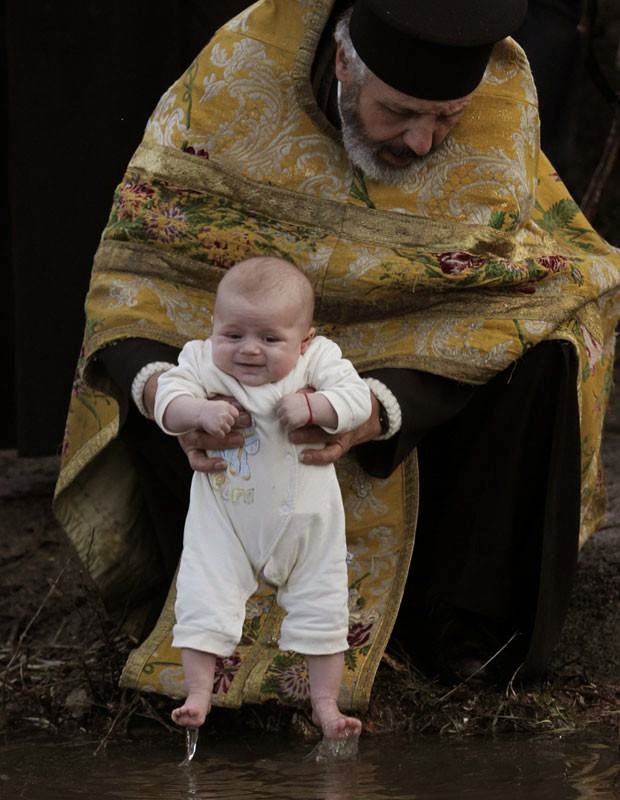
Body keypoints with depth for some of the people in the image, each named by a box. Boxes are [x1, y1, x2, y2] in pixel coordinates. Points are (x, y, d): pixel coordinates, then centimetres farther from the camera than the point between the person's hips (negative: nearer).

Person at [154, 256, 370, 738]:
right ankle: (198, 692, 7)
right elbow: (167, 400, -20)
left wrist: (313, 406, -36)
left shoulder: (318, 360, -14)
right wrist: (200, 411, -38)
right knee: (204, 597, -5)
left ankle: (326, 701, 19)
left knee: (321, 607, 7)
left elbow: (357, 399, -21)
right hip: (224, 519, 0)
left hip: (306, 517, 0)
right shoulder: (202, 362, -13)